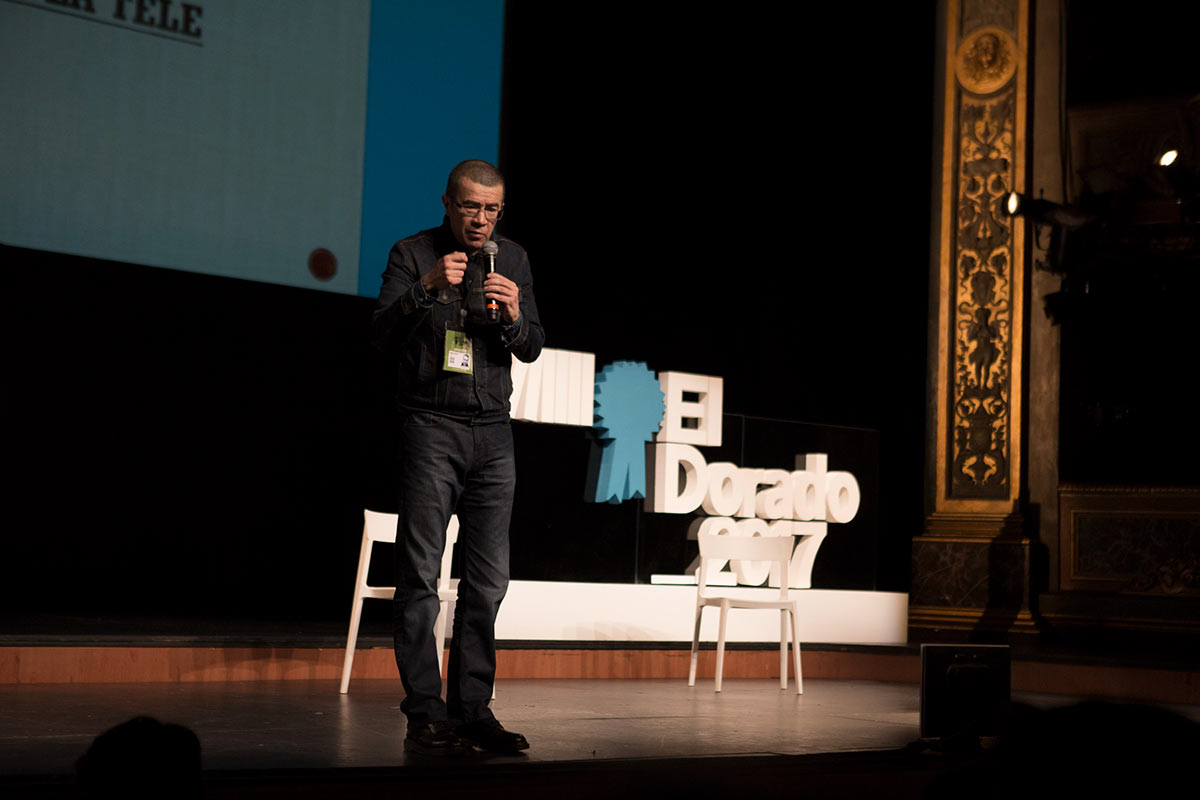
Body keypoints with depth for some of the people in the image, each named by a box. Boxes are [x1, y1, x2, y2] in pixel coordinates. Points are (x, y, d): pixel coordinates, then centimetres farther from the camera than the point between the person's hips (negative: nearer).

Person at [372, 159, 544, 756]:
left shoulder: (512, 259, 12)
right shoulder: (412, 255, 0)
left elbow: (532, 349, 9)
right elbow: (384, 338, -10)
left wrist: (514, 315, -12)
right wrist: (426, 289, -24)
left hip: (492, 433, 4)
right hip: (431, 427, -4)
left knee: (487, 581, 3)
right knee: (420, 575, -8)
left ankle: (473, 711, 9)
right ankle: (425, 717, -6)